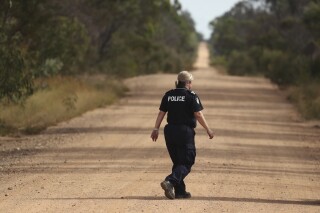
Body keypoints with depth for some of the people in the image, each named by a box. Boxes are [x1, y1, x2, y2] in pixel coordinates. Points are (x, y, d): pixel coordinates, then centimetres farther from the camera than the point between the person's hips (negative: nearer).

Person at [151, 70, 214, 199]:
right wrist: (208, 130, -3)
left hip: (170, 131, 6)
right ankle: (170, 181, -25)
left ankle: (180, 191, 14)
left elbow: (161, 113, 7)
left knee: (177, 162, 15)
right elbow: (198, 114, -10)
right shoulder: (191, 96, -7)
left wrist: (156, 129, 12)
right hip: (185, 131, -6)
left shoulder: (168, 95, 8)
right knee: (186, 163, -2)